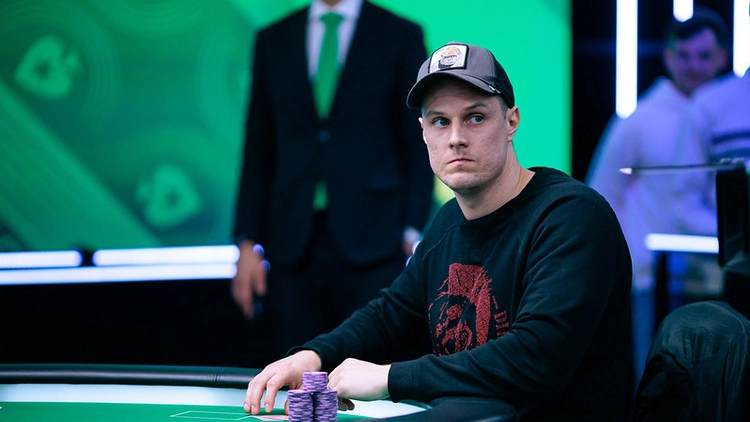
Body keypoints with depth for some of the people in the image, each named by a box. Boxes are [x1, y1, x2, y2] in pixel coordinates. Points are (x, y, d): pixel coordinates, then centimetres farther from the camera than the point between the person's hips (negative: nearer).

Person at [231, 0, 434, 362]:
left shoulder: (402, 36, 6)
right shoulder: (273, 41, 14)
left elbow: (419, 149, 4)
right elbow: (258, 152, 13)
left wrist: (412, 236, -6)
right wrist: (248, 243, 5)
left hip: (372, 245, -2)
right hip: (294, 249, 3)